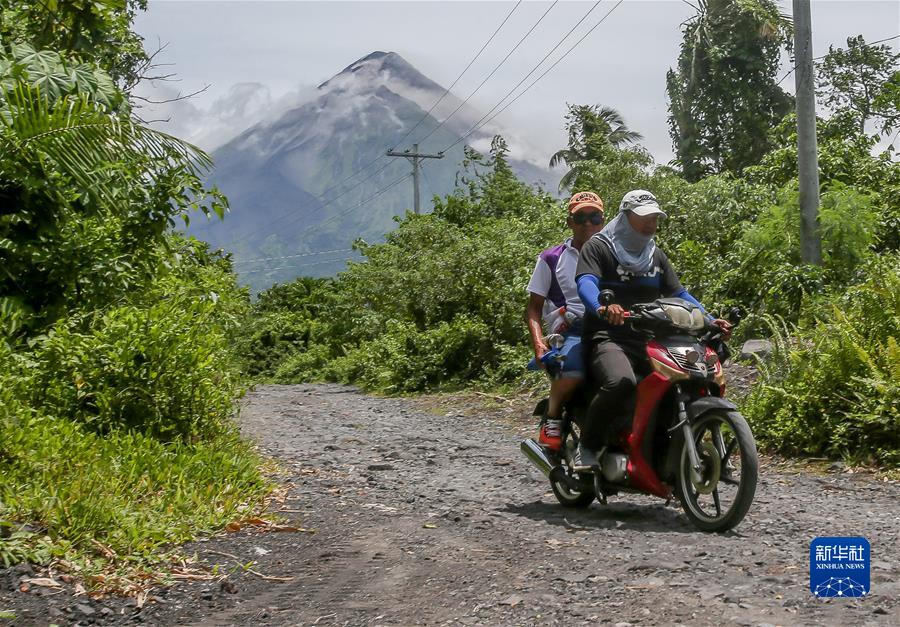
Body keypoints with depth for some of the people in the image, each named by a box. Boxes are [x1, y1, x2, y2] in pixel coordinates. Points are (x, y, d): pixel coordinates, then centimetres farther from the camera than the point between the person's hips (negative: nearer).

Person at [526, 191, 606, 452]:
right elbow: (533, 308, 9)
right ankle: (552, 419, -10)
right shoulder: (551, 259, 12)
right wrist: (539, 344, -9)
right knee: (573, 368, -37)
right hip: (570, 331, -3)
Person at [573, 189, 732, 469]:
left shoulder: (657, 256, 24)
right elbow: (586, 283, -16)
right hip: (608, 338, -6)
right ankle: (587, 445, -18)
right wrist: (602, 308, -39)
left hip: (650, 341, 6)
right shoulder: (598, 247, 2)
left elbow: (679, 294, 18)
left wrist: (710, 321, 1)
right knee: (622, 382, -38)